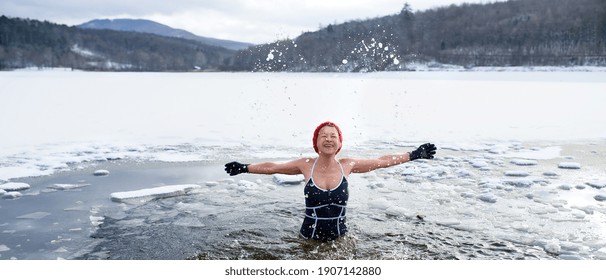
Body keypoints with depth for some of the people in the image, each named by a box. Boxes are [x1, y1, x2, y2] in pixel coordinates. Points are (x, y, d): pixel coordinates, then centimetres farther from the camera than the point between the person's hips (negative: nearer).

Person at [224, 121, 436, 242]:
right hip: (310, 237, -1)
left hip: (339, 237, 1)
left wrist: (414, 155, 7)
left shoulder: (347, 165, -4)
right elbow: (272, 167, 6)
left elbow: (383, 161, 5)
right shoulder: (306, 165, -6)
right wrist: (244, 168, 7)